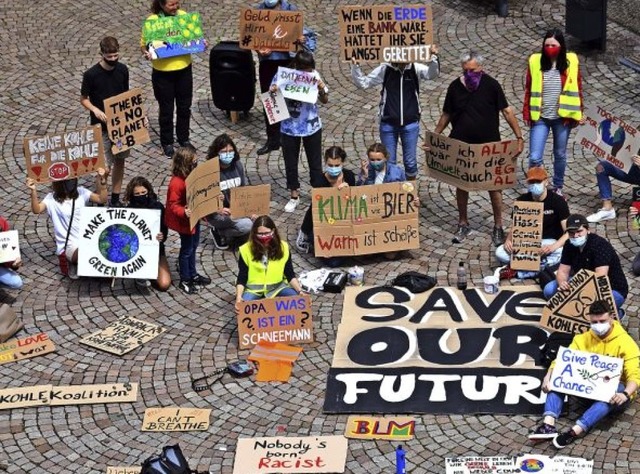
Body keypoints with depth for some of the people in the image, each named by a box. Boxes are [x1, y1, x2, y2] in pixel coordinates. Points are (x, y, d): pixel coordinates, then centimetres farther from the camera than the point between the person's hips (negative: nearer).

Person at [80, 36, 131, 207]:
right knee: (105, 167, -8)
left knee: (119, 161, 12)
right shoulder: (91, 74, -15)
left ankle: (115, 198, 25)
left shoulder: (122, 70, -1)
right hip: (101, 127, -5)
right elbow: (83, 99, -4)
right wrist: (96, 110, -22)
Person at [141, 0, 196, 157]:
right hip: (163, 73, -4)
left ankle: (184, 138, 35)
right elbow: (143, 44, -8)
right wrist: (146, 53, -29)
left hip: (184, 70, 4)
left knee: (184, 107, 16)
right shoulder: (152, 20, -15)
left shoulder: (184, 15, -3)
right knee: (166, 109, 10)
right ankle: (167, 142, 27)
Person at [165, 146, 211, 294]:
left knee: (193, 246, 23)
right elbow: (173, 205, -27)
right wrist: (184, 212, -43)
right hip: (184, 221, -9)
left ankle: (193, 274, 41)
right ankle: (184, 281, 23)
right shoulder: (177, 183, -30)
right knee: (187, 250, 6)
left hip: (194, 217, 9)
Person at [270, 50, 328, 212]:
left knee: (315, 162, 12)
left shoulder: (314, 75, -11)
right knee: (291, 163, 13)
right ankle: (294, 196, 30)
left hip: (312, 126, 1)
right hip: (289, 128, -1)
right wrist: (272, 92, -29)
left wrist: (321, 88, -22)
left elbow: (325, 100, -1)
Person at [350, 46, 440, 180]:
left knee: (410, 162, 9)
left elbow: (433, 73, -24)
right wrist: (355, 66, -18)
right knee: (388, 162, 8)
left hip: (410, 124, 0)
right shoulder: (385, 69, -7)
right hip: (388, 124, 0)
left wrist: (434, 57, -43)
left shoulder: (415, 68, -7)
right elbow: (362, 82, -2)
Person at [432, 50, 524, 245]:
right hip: (461, 146, 3)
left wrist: (519, 137, -11)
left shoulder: (491, 85, -10)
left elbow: (506, 111, -6)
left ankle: (498, 227, 16)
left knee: (494, 186, 3)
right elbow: (446, 115, 9)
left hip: (489, 146, -2)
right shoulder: (455, 87, -2)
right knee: (461, 185, 10)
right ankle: (463, 224, 26)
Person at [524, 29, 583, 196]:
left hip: (562, 118, 1)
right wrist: (527, 113, 1)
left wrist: (577, 115, -2)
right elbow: (529, 89, 3)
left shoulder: (571, 62, -4)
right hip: (540, 118, 0)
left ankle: (558, 187, 33)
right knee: (534, 157, -7)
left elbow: (576, 90, 2)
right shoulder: (535, 61, -4)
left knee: (560, 155, 15)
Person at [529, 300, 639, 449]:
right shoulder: (583, 339, 3)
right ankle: (549, 424, -36)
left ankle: (574, 432, -52)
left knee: (612, 393, -40)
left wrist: (625, 394, -41)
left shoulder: (625, 343, -11)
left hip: (614, 392, -5)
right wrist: (548, 376, -25)